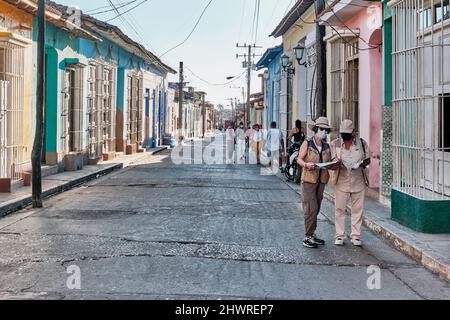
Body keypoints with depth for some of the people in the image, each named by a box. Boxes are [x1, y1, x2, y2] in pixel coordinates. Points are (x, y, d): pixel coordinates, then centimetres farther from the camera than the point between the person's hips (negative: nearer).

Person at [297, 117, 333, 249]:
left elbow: (330, 162, 9)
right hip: (309, 179, -5)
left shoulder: (327, 147, 12)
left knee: (316, 209, 8)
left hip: (322, 180, 5)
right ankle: (308, 237, -5)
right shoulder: (307, 143, -1)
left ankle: (311, 234, 16)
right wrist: (307, 164, -26)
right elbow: (300, 159, -6)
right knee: (311, 208, -10)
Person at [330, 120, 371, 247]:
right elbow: (333, 160, -1)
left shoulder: (362, 143, 8)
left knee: (358, 209, 3)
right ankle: (340, 235, 9)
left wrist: (361, 164, -12)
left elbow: (368, 159, 10)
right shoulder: (335, 143, 6)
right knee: (340, 209, 0)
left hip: (358, 180, 1)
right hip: (341, 180, -1)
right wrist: (337, 161, -25)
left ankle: (356, 235, 12)